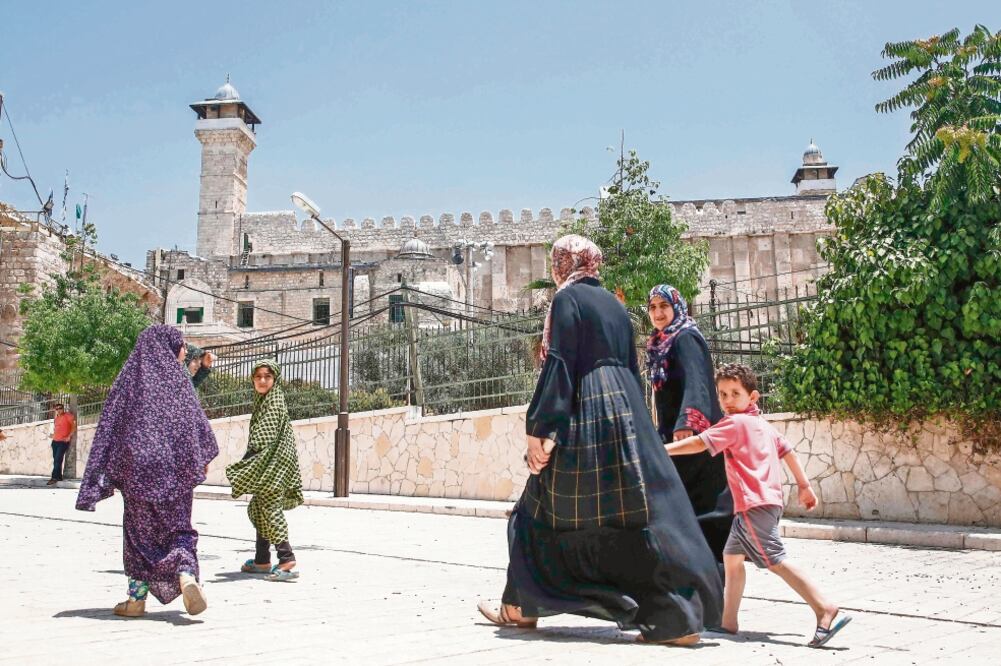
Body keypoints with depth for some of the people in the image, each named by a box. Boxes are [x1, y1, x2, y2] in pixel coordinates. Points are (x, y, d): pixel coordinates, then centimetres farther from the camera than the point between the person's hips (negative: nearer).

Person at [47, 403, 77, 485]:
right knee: (56, 459, 8)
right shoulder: (56, 418, 15)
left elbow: (74, 426, -8)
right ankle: (59, 476, 15)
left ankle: (54, 478, -15)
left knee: (58, 460, -13)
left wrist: (69, 436, -16)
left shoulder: (68, 416, -5)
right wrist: (53, 434, 14)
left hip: (63, 442, -8)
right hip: (55, 441, 8)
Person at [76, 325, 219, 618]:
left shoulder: (129, 377, 4)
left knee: (139, 529, 12)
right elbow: (195, 418, 1)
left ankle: (137, 597, 16)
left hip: (137, 465, 1)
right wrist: (204, 456, 13)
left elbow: (109, 424, 1)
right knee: (178, 526, 9)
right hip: (175, 467, 0)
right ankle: (186, 575, -16)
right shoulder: (177, 377, 3)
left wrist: (103, 475, 3)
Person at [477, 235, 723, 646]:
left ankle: (523, 606, 19)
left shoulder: (567, 298, -4)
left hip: (585, 413, -7)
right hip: (624, 410, 7)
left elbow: (558, 366, -13)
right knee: (638, 514, 4)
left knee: (547, 510, 8)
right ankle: (678, 616, 1)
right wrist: (633, 423, 23)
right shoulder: (612, 302, 18)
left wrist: (539, 428, -14)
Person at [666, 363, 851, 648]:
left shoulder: (735, 423, -8)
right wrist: (804, 486, 26)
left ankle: (826, 611, -14)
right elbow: (787, 451, 22)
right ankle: (727, 622, 19)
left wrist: (663, 450, -8)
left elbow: (700, 443, -13)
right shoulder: (763, 424, 19)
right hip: (768, 501, 10)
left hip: (754, 504, -10)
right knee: (731, 556, 15)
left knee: (776, 561, -12)